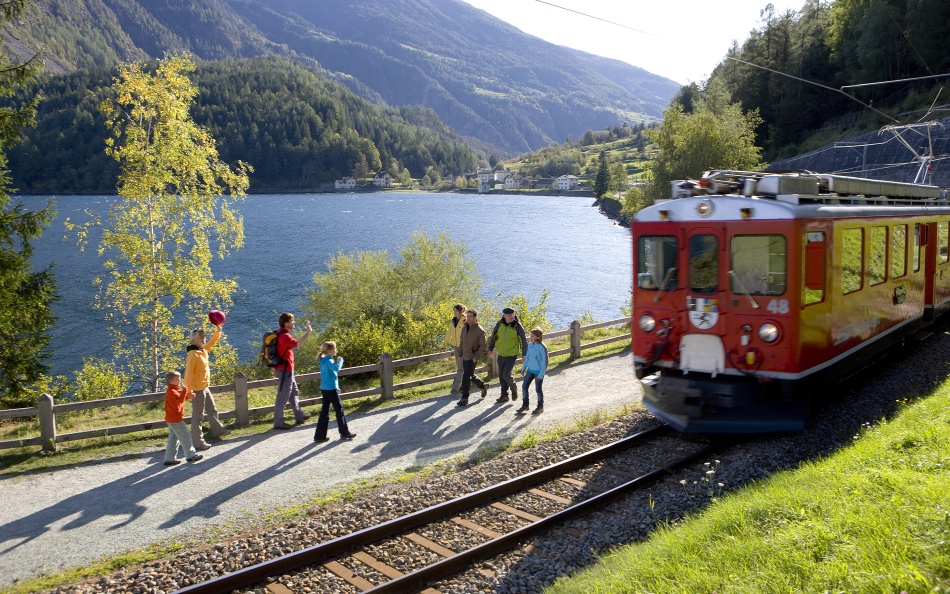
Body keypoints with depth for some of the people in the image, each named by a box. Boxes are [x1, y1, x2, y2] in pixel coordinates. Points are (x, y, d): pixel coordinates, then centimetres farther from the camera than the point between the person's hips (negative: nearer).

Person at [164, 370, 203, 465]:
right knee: (185, 437, -1)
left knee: (173, 439, 14)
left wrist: (188, 396, 5)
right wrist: (184, 389, -31)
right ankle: (191, 455, 6)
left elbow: (180, 399, 20)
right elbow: (180, 399, -31)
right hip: (175, 419, -11)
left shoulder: (172, 390, 14)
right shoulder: (171, 391, -19)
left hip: (171, 419, 11)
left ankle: (169, 458, 16)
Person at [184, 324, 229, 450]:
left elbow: (212, 342, 24)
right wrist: (190, 390, -24)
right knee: (198, 416, -2)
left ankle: (217, 431, 42)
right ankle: (197, 442, 6)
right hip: (197, 390, -10)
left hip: (205, 388, 10)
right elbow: (188, 372, -23)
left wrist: (218, 331, 10)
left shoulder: (203, 349, 5)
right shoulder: (193, 354, -20)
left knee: (212, 410, 24)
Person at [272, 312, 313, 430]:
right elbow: (298, 344, -43)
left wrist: (275, 368, 23)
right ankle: (278, 423, 5)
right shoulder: (285, 336, -23)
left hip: (281, 368, 11)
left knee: (294, 392, 21)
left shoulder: (279, 334, 10)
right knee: (283, 397, -2)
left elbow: (276, 351, 17)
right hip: (286, 370, -11)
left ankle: (299, 416, 32)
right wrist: (308, 332, -37)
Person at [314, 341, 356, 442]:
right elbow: (336, 368, -38)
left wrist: (336, 387, 26)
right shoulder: (328, 361, -17)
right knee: (339, 409, 3)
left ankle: (319, 435, 9)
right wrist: (340, 360, -18)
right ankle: (344, 433, 13)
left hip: (324, 388, 9)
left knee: (325, 411, 9)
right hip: (331, 389, -9)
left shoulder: (324, 360, 12)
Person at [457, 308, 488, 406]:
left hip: (472, 358, -7)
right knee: (470, 375, 19)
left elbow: (484, 347, -12)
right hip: (465, 357, 7)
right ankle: (483, 386, 42)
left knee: (466, 376, -10)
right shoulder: (465, 328, 6)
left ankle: (464, 398, -1)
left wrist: (476, 357, -17)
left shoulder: (480, 331, -15)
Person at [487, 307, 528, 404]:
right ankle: (504, 395, 25)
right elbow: (494, 336, 11)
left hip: (512, 355, -4)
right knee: (501, 376, 10)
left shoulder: (517, 326, -15)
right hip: (501, 355, 5)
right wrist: (491, 348, 17)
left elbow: (523, 341, -11)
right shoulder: (500, 324, -5)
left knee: (506, 374, -15)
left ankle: (514, 389, 13)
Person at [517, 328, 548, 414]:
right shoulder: (530, 345, 3)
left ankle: (540, 407, 22)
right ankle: (525, 405, 19)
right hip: (530, 370, 7)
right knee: (524, 386, 5)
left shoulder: (542, 348, -17)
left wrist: (541, 374, -17)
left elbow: (544, 362, -15)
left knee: (538, 389, 4)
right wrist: (523, 368, 16)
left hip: (538, 372, -7)